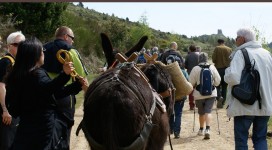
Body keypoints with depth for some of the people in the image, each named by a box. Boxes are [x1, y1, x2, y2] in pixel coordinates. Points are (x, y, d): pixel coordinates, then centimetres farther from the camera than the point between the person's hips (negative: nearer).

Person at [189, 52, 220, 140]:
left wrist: (195, 86, 15)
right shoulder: (212, 67, -4)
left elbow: (191, 82, -6)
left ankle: (201, 130, 28)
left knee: (201, 113, 15)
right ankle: (207, 129, -19)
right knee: (208, 111, -2)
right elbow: (218, 80, 1)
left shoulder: (195, 69, -10)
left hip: (199, 94, 0)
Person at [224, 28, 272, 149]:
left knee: (241, 139, 7)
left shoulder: (241, 53, -11)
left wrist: (227, 74, -4)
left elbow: (233, 77, -23)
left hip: (245, 106, -5)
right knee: (260, 138, 16)